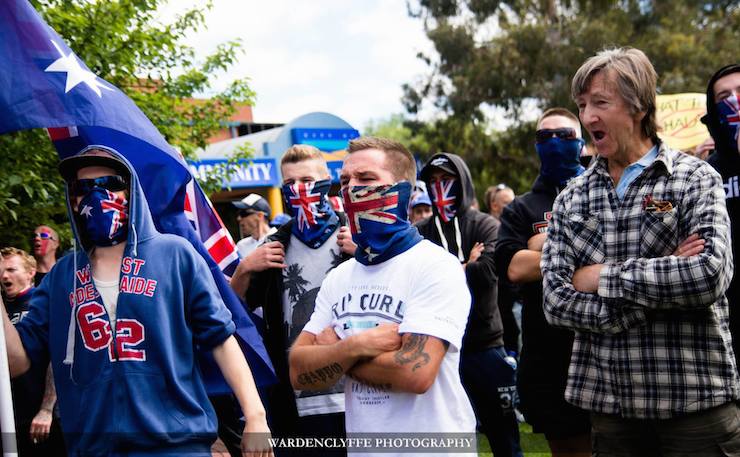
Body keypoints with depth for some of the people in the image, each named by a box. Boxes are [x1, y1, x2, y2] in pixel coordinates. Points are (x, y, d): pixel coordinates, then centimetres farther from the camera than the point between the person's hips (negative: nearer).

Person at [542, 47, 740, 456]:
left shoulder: (695, 178, -1)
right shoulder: (571, 200, 9)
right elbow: (556, 302, -3)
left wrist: (603, 277, -11)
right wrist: (666, 278, -12)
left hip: (695, 402, -3)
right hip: (608, 403, 3)